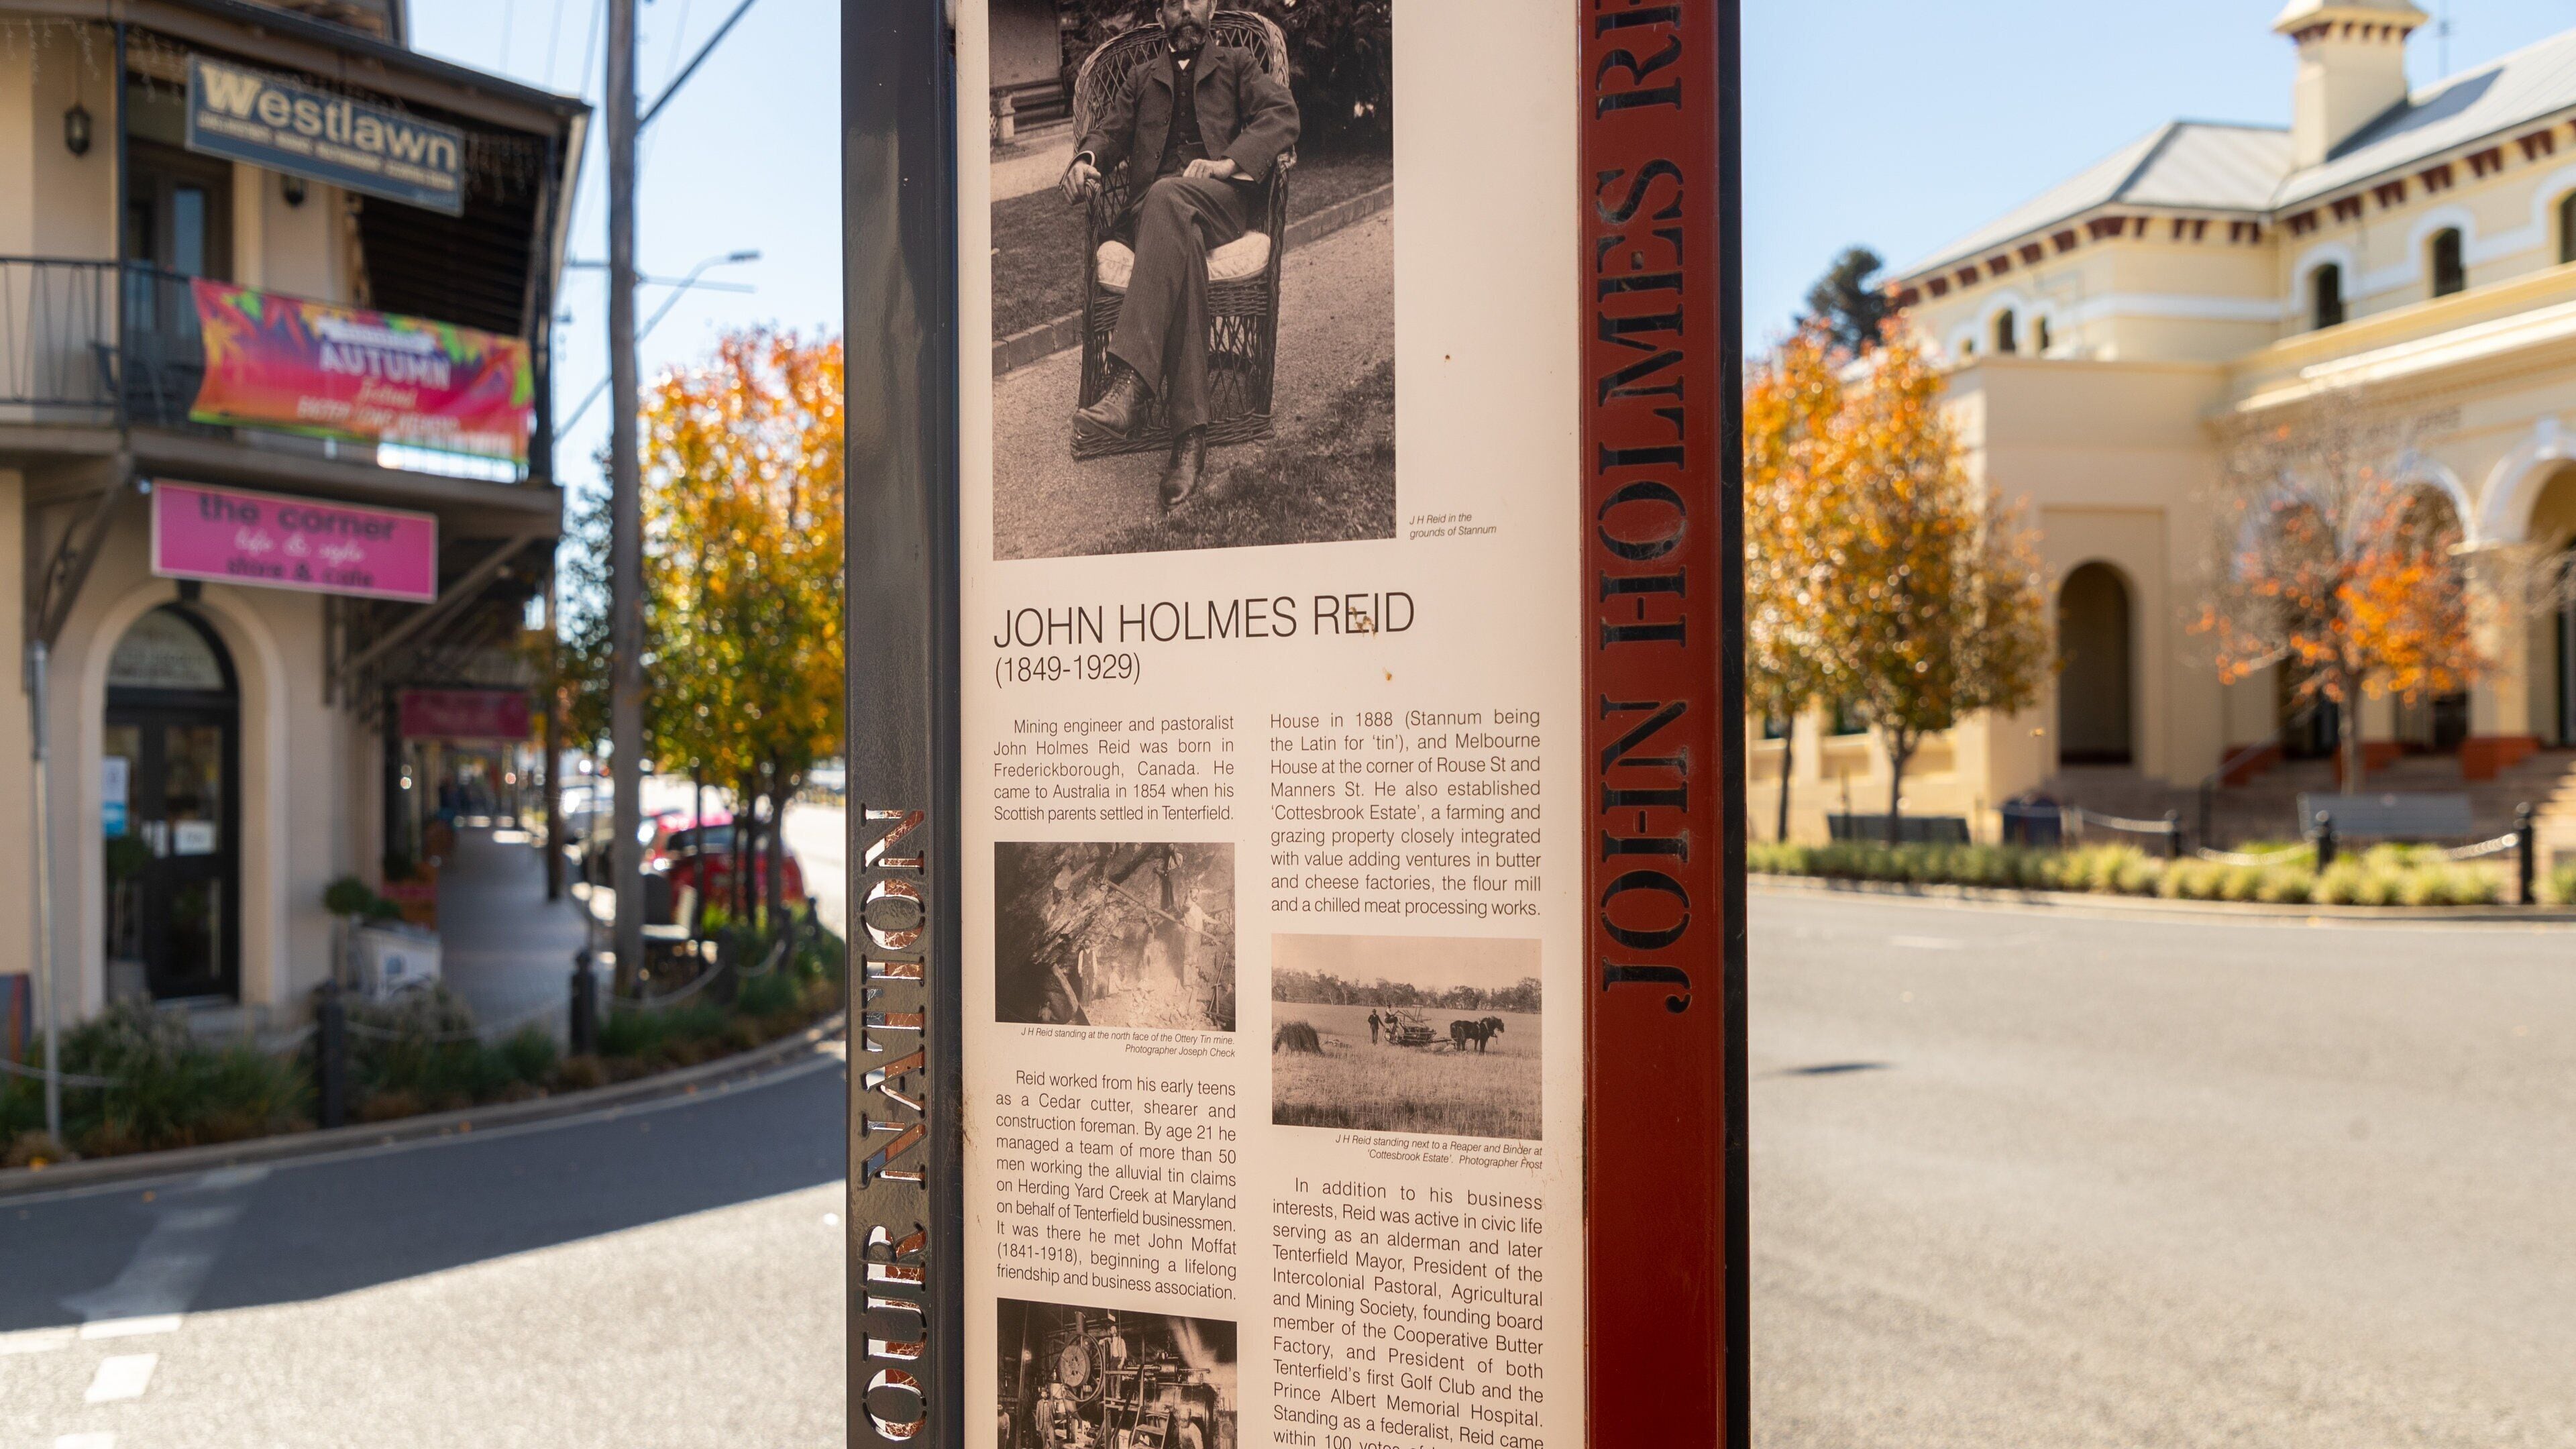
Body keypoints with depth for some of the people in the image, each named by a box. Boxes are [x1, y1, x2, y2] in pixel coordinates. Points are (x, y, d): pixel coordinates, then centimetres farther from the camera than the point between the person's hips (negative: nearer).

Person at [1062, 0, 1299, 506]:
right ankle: (1190, 434, -48)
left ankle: (1131, 384, -53)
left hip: (1221, 199, -1)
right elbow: (1109, 130, 20)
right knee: (1180, 239, -36)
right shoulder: (1141, 79, 33)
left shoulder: (1237, 64, 25)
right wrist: (1085, 159, -7)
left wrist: (1230, 161, -12)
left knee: (1167, 197, -38)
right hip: (1152, 207, 2)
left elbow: (1282, 114, 8)